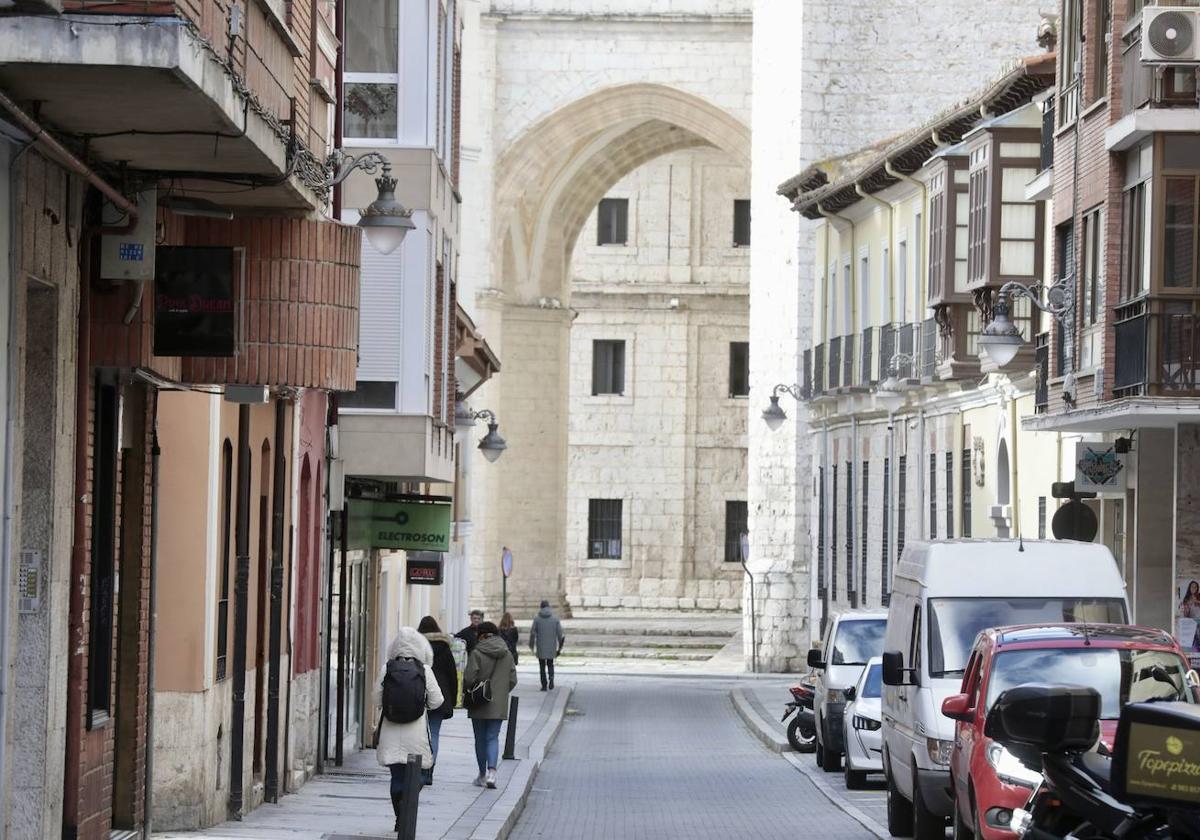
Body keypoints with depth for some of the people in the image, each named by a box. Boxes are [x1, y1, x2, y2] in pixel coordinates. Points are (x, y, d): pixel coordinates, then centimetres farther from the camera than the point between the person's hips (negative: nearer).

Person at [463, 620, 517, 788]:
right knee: (493, 737, 5)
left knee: (480, 739, 9)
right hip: (499, 705, 3)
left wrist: (467, 693, 4)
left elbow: (469, 678, -15)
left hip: (479, 705, -3)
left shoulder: (477, 654, -11)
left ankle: (482, 774, 17)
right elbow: (513, 680, 6)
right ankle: (491, 770, -16)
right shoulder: (507, 655, 3)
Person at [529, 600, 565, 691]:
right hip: (551, 647, 1)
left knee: (542, 666, 11)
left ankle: (544, 685, 9)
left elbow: (533, 633, -6)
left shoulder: (537, 618, -5)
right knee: (550, 664, 18)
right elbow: (560, 633, -2)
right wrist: (560, 647, 7)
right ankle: (551, 678, -8)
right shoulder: (555, 618, -1)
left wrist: (531, 646, 6)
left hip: (540, 647, -1)